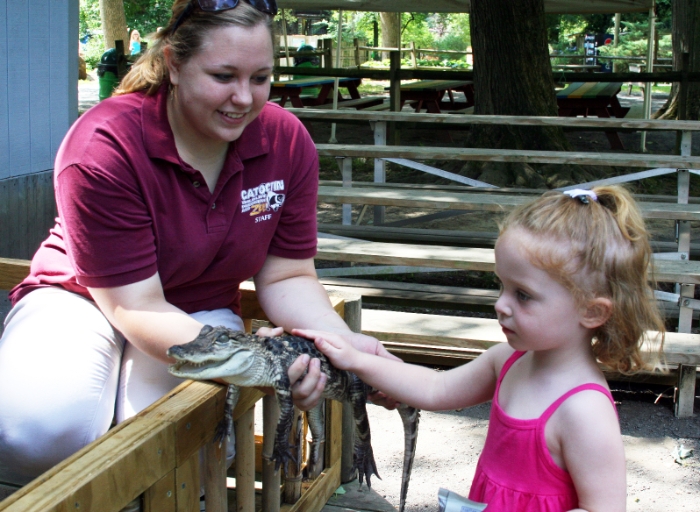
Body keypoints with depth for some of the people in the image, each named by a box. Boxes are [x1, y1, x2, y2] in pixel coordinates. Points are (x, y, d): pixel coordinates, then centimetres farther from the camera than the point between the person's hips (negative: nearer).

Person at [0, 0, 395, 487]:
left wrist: (343, 341, -23)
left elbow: (286, 277, -3)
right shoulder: (105, 149, -25)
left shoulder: (287, 141, -11)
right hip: (82, 300, -2)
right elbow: (136, 307, -25)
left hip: (200, 315, 3)